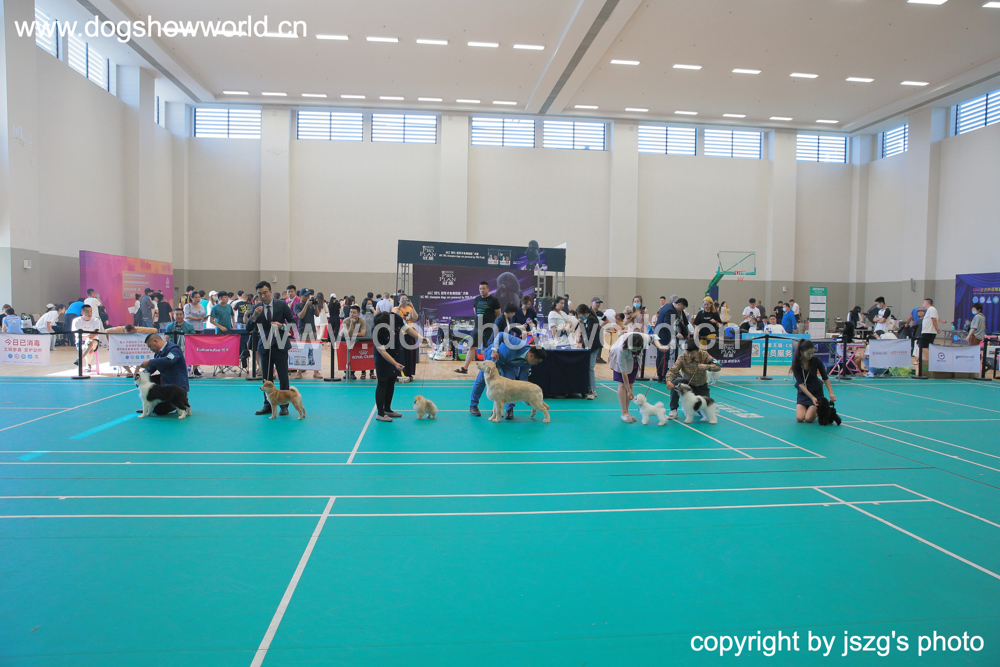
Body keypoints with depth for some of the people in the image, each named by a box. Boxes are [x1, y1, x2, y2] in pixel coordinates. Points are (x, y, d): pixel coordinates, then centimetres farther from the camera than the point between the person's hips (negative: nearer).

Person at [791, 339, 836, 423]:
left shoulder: (816, 361, -18)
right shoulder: (796, 363, -19)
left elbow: (825, 378, -8)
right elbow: (800, 384, -22)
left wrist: (831, 393, -22)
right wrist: (812, 397, -31)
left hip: (816, 391, -1)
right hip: (803, 392, 1)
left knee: (809, 418, -16)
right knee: (799, 418, -16)